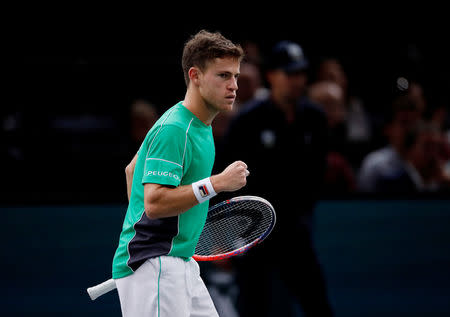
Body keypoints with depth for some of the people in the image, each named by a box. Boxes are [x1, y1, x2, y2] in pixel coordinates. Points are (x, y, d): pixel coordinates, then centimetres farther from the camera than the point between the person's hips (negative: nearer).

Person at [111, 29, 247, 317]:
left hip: (180, 265, 10)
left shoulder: (199, 126, 15)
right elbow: (154, 203, -25)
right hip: (152, 264, -10)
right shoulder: (174, 130, -16)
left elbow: (132, 169, 26)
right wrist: (218, 183, -24)